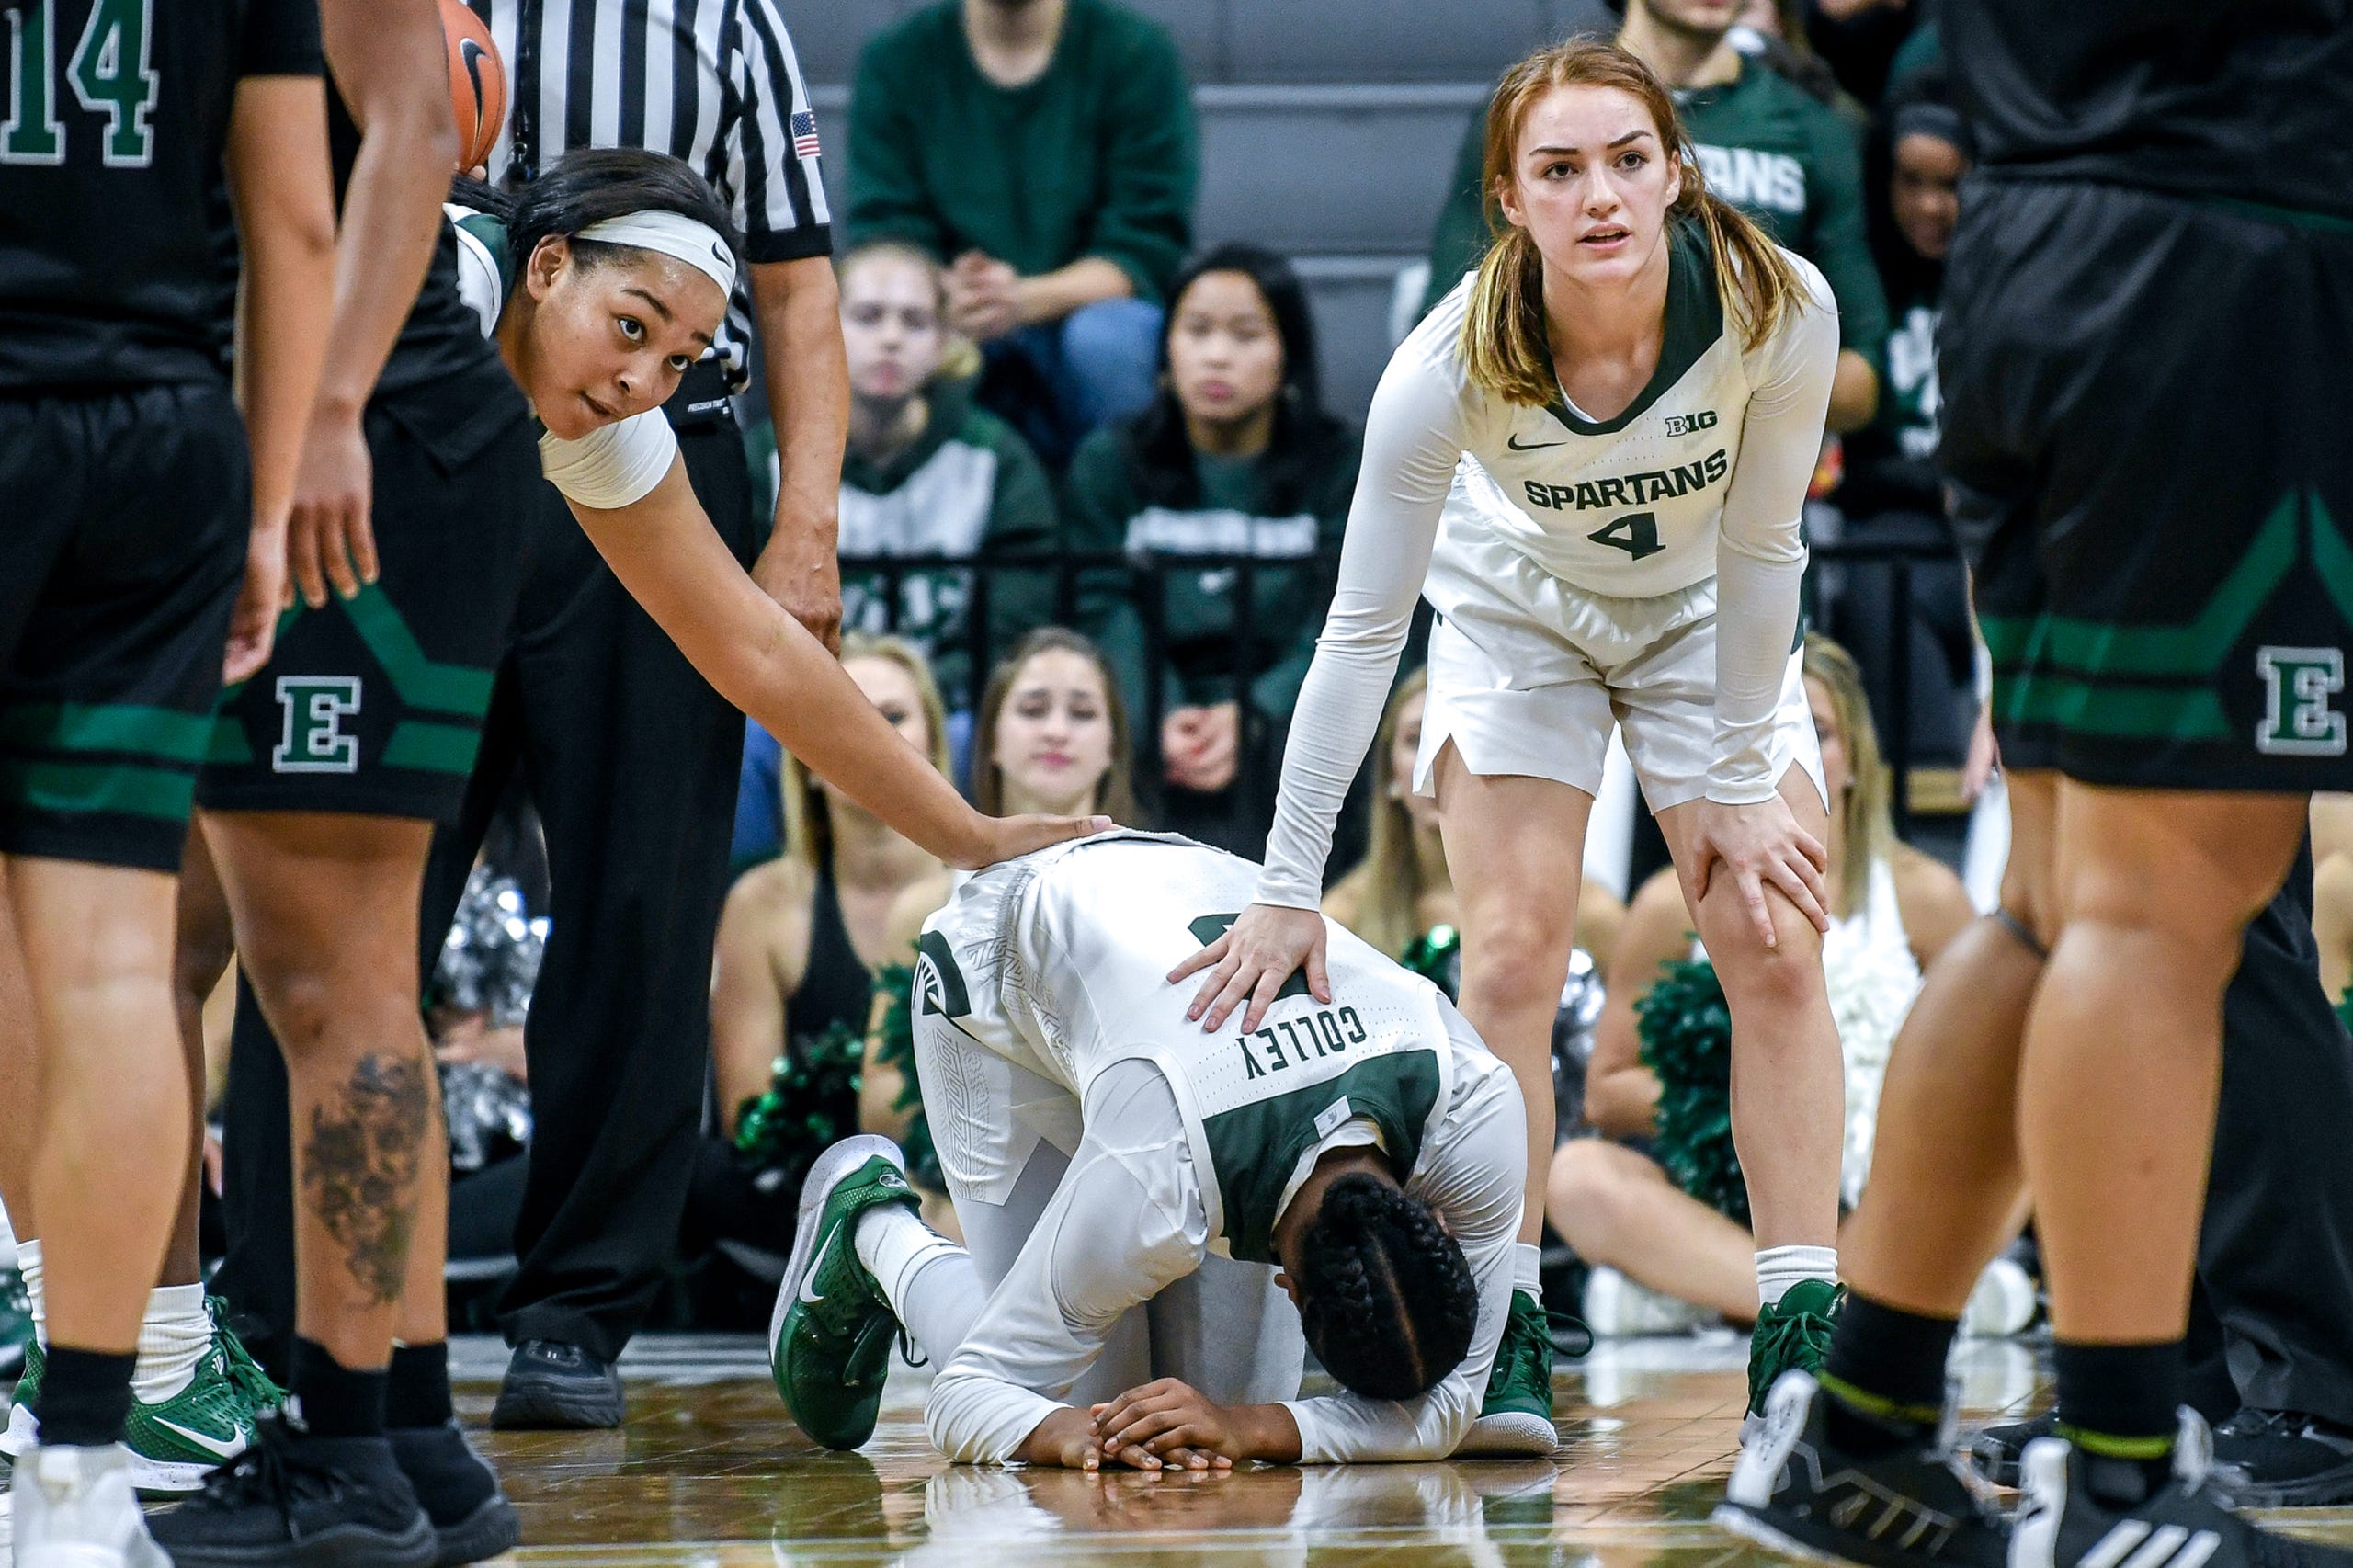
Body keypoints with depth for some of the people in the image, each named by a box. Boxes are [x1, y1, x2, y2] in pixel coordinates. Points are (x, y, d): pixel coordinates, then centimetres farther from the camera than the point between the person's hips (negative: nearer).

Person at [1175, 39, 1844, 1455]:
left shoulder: (1779, 308, -32)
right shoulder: (1456, 363, -33)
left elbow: (1761, 555, -18)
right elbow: (1361, 630, -27)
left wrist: (1740, 785, -12)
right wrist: (1289, 891, -26)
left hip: (1707, 619, 1)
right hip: (1517, 608, -1)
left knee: (1776, 944, -10)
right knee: (1514, 952, -13)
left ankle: (1803, 1326, -7)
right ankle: (1503, 1333, -9)